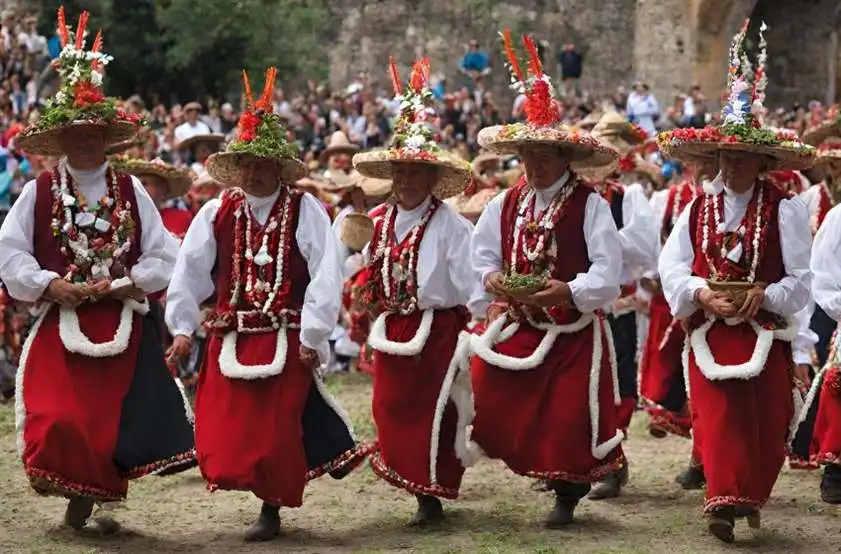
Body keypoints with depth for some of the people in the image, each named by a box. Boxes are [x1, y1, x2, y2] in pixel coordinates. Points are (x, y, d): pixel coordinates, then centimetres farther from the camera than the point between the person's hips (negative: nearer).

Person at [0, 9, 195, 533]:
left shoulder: (132, 191, 4)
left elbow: (163, 258, 2)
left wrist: (118, 285, -11)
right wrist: (51, 286, -14)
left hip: (124, 327, 1)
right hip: (61, 327, -1)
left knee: (116, 424, 2)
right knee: (60, 422, -12)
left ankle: (99, 502, 20)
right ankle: (80, 500, 10)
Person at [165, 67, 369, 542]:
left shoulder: (305, 211, -6)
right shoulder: (216, 214, 4)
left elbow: (325, 275, -10)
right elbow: (190, 272, 6)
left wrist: (312, 337, -13)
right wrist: (183, 328, 3)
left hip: (287, 339, -3)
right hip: (231, 339, 3)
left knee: (278, 429, -1)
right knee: (224, 430, 0)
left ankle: (272, 509, 15)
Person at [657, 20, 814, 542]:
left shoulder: (784, 210, -3)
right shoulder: (699, 208, 5)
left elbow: (802, 280, -5)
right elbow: (672, 267, 1)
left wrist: (763, 296, -19)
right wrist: (701, 293, -15)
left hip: (766, 332, -1)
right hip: (709, 332, 1)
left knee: (766, 422, 5)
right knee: (720, 417, -6)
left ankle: (752, 499, 21)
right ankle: (726, 502, -3)